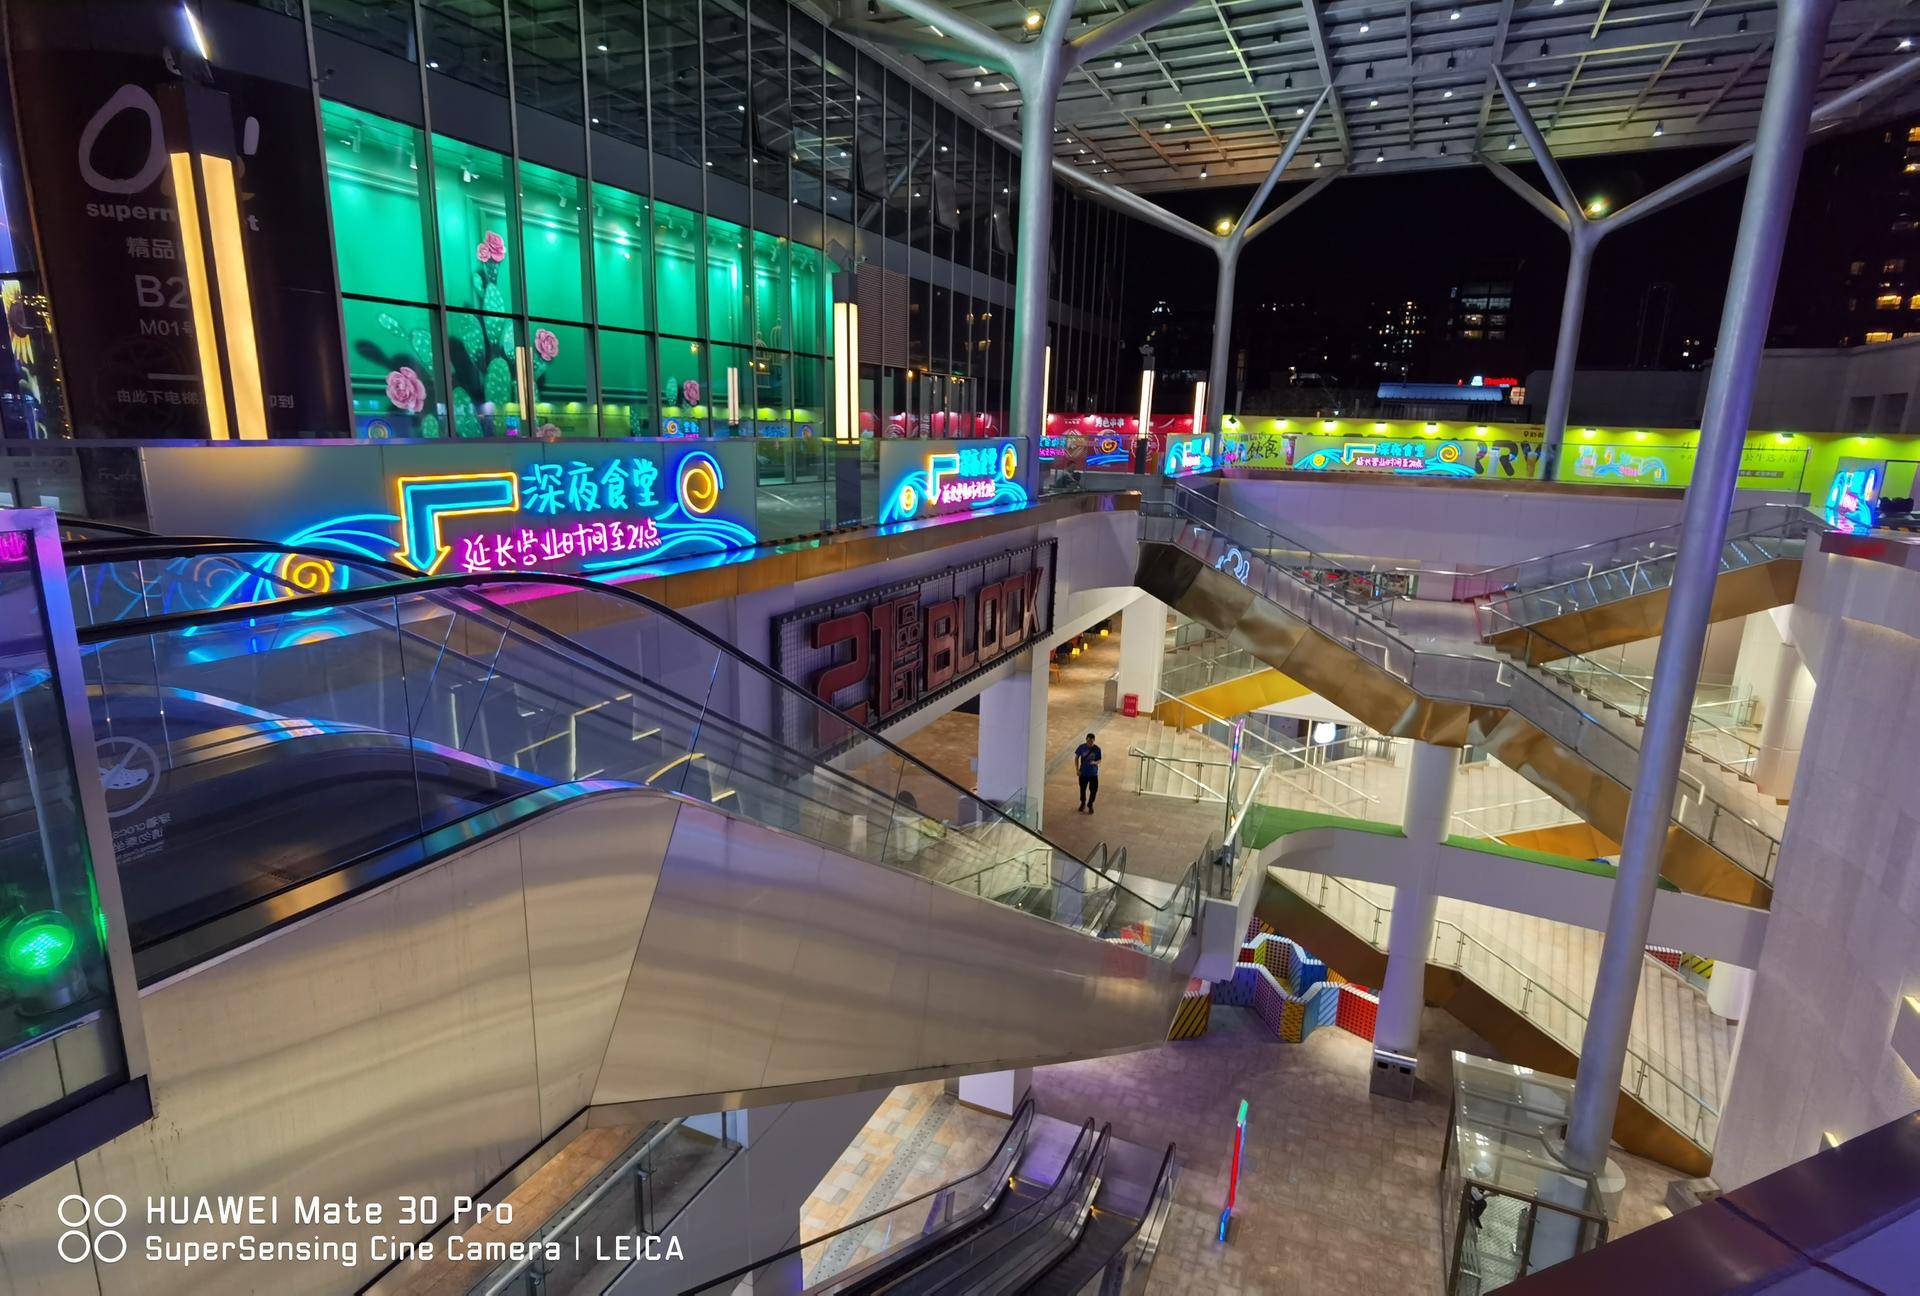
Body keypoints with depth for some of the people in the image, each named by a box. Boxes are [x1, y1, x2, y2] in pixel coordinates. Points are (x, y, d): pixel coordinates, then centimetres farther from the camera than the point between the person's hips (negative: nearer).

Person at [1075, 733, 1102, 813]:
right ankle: (1083, 803, 41)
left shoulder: (1097, 749, -13)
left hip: (1093, 773, -1)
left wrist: (1095, 762, -30)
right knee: (1082, 789, 16)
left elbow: (1099, 760, -6)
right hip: (1083, 773, 1)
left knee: (1093, 790, 2)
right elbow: (1076, 758, 0)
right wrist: (1077, 769, -6)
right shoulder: (1082, 747, -11)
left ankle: (1090, 805, 26)